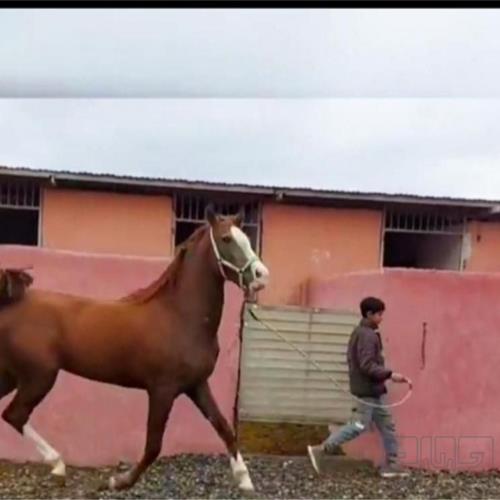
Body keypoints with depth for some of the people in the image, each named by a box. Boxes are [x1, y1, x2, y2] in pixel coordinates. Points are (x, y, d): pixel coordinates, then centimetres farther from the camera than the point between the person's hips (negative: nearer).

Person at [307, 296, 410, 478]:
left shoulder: (359, 332, 13)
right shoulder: (368, 335, -18)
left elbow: (353, 359, 18)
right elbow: (367, 365, -25)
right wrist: (390, 374, -24)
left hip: (371, 389, 10)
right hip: (368, 389, -10)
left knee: (386, 425, 12)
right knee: (359, 426, -6)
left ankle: (391, 464, 17)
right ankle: (322, 449, -3)